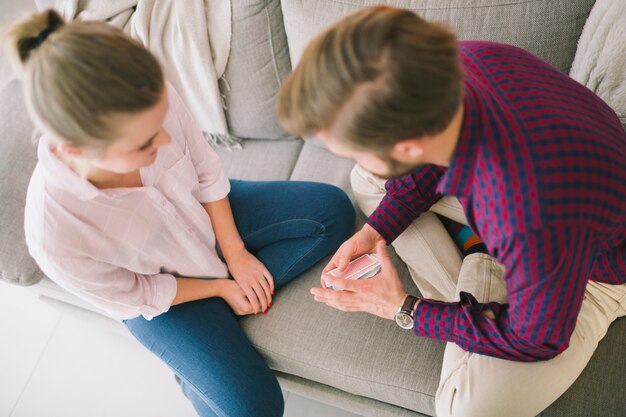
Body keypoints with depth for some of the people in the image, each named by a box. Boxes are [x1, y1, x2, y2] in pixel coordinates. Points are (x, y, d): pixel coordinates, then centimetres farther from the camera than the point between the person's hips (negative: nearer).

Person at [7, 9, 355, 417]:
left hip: (211, 212, 4)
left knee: (333, 210, -1)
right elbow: (137, 298, -18)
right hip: (160, 293, -4)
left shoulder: (154, 101, -33)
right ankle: (199, 376, 22)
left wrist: (235, 252, -7)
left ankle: (238, 300, 0)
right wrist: (221, 286, -10)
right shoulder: (56, 238, -39)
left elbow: (206, 170, -11)